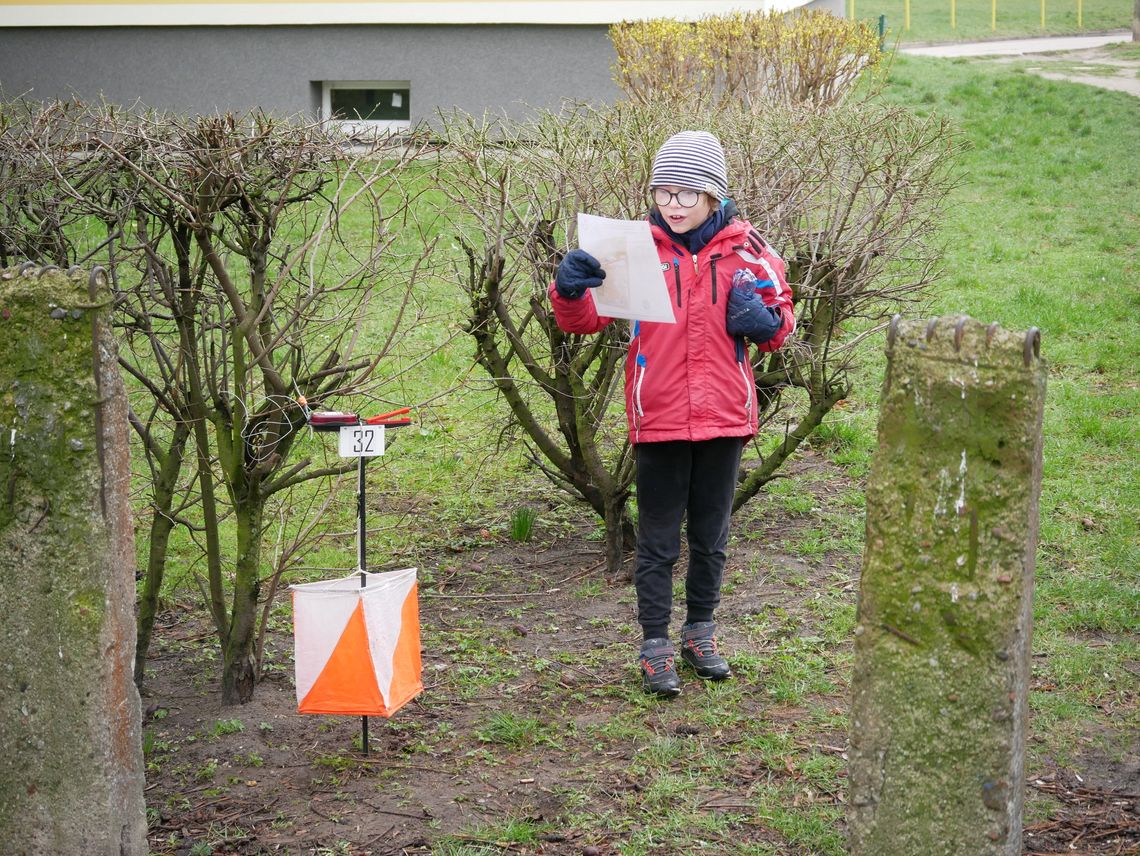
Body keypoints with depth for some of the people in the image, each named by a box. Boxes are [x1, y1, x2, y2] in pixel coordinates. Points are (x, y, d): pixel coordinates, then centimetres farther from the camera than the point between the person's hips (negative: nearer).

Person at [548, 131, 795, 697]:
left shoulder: (745, 251, -1)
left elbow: (779, 326, 10)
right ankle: (654, 645, 15)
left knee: (711, 535, 17)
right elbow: (585, 319, -7)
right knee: (658, 539, 6)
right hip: (659, 418, -2)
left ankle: (700, 632, 32)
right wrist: (569, 292, -29)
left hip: (723, 416, 2)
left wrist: (765, 321, -13)